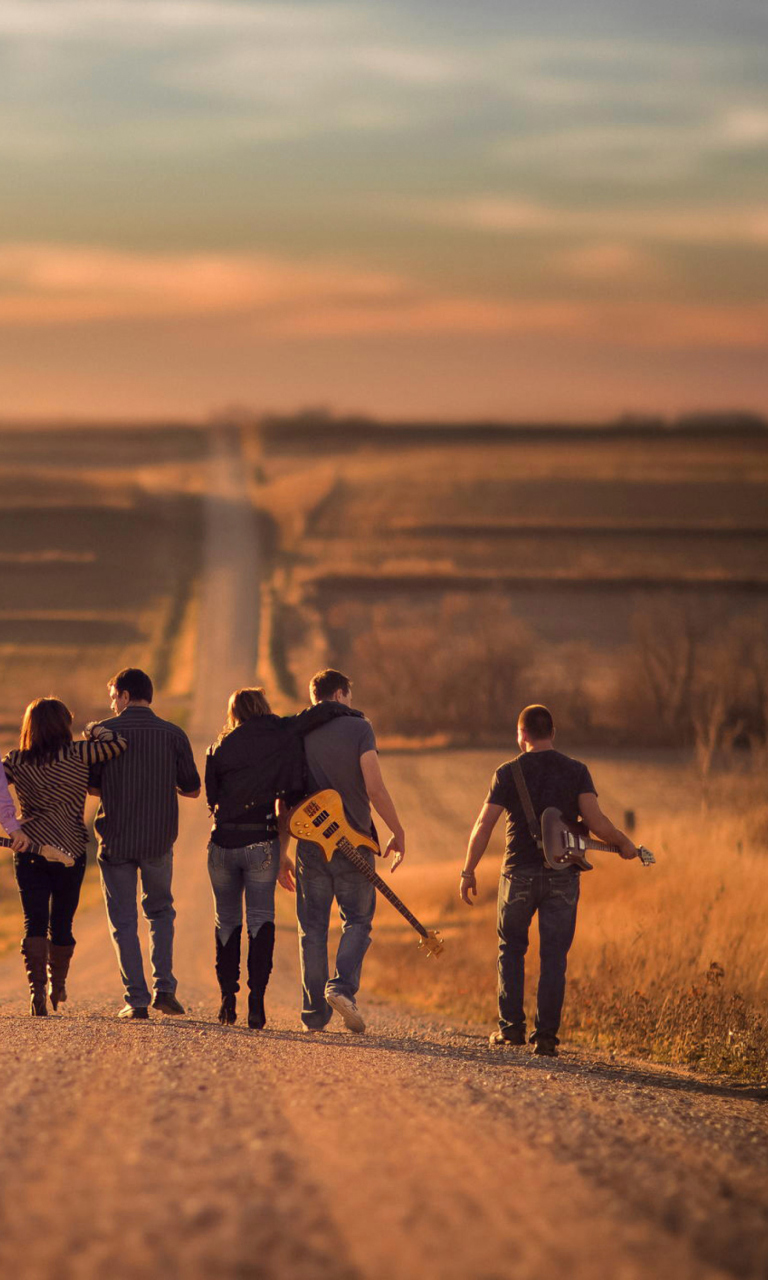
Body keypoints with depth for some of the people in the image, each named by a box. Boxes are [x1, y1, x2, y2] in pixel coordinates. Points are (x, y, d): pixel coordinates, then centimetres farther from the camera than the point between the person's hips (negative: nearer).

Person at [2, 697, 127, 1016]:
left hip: (29, 851, 1)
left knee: (34, 923, 0)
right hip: (70, 852, -1)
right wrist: (96, 730, 4)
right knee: (62, 923, 13)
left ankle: (37, 990, -16)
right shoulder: (76, 755, -7)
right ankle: (57, 988, 27)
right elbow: (118, 744, -12)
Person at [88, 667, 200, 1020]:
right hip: (159, 840, 2)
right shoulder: (173, 734, 0)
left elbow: (90, 785, -2)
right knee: (160, 911, 21)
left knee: (124, 921, 7)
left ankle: (136, 1000, 1)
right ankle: (163, 988, 8)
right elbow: (192, 789, 4)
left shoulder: (105, 732, -6)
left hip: (116, 840, -2)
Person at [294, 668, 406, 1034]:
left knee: (313, 927, 7)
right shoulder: (358, 729, -5)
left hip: (310, 841, 3)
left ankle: (315, 1013, 6)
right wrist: (398, 832, -3)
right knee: (357, 921, 8)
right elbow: (374, 789, -12)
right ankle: (342, 986, -15)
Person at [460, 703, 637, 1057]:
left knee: (511, 949, 16)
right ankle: (546, 1035, 0)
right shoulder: (576, 772, 1)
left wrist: (468, 871, 4)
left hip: (520, 873, -1)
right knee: (554, 957, 5)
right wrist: (624, 843, 8)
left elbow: (484, 825, -4)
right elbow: (595, 821, -9)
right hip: (563, 875, 1)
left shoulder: (508, 773, -1)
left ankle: (511, 1026, 10)